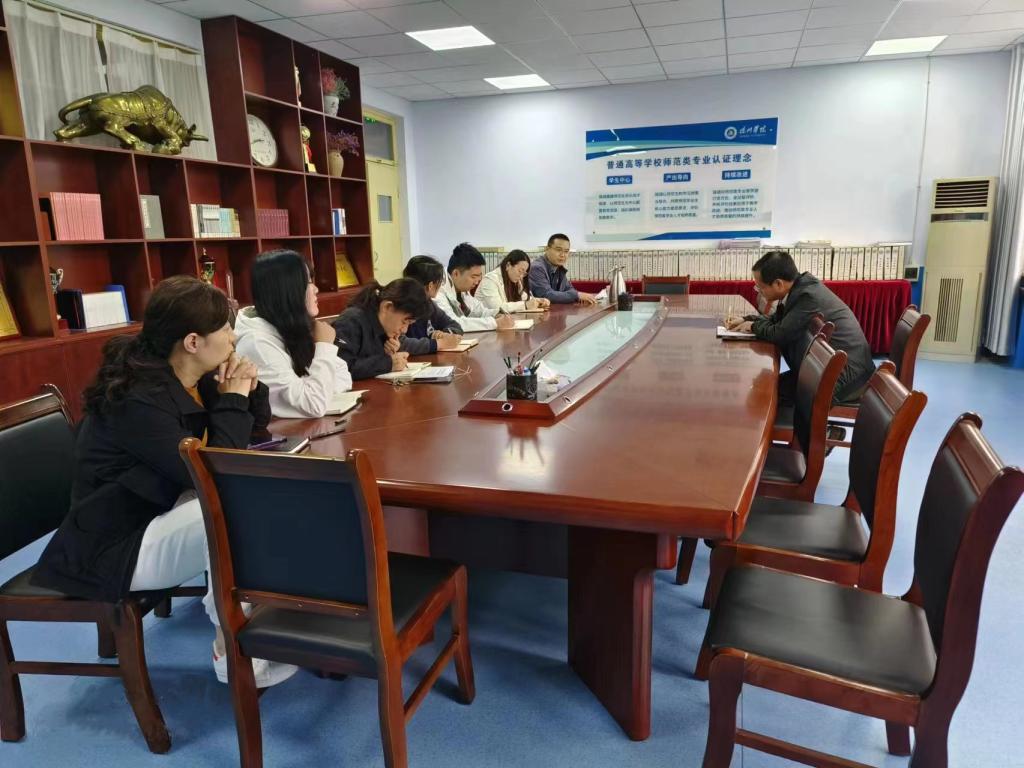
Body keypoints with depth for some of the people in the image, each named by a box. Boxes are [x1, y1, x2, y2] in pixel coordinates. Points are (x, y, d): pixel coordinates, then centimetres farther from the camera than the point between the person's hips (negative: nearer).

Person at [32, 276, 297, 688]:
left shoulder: (191, 378, 0)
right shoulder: (137, 400, -27)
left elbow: (252, 430, 11)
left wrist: (248, 388, -10)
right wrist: (232, 399, -21)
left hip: (162, 511, 9)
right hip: (118, 545, -9)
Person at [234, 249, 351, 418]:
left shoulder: (294, 328, 4)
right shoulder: (257, 342, -20)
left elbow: (343, 378, 3)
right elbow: (315, 406, -24)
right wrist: (324, 345, -16)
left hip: (309, 425, 7)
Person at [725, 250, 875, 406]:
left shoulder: (808, 296, -25)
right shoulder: (802, 285, 4)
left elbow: (780, 334, -20)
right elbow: (778, 320, 18)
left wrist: (753, 326, -2)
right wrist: (746, 320, 7)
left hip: (846, 376, -9)